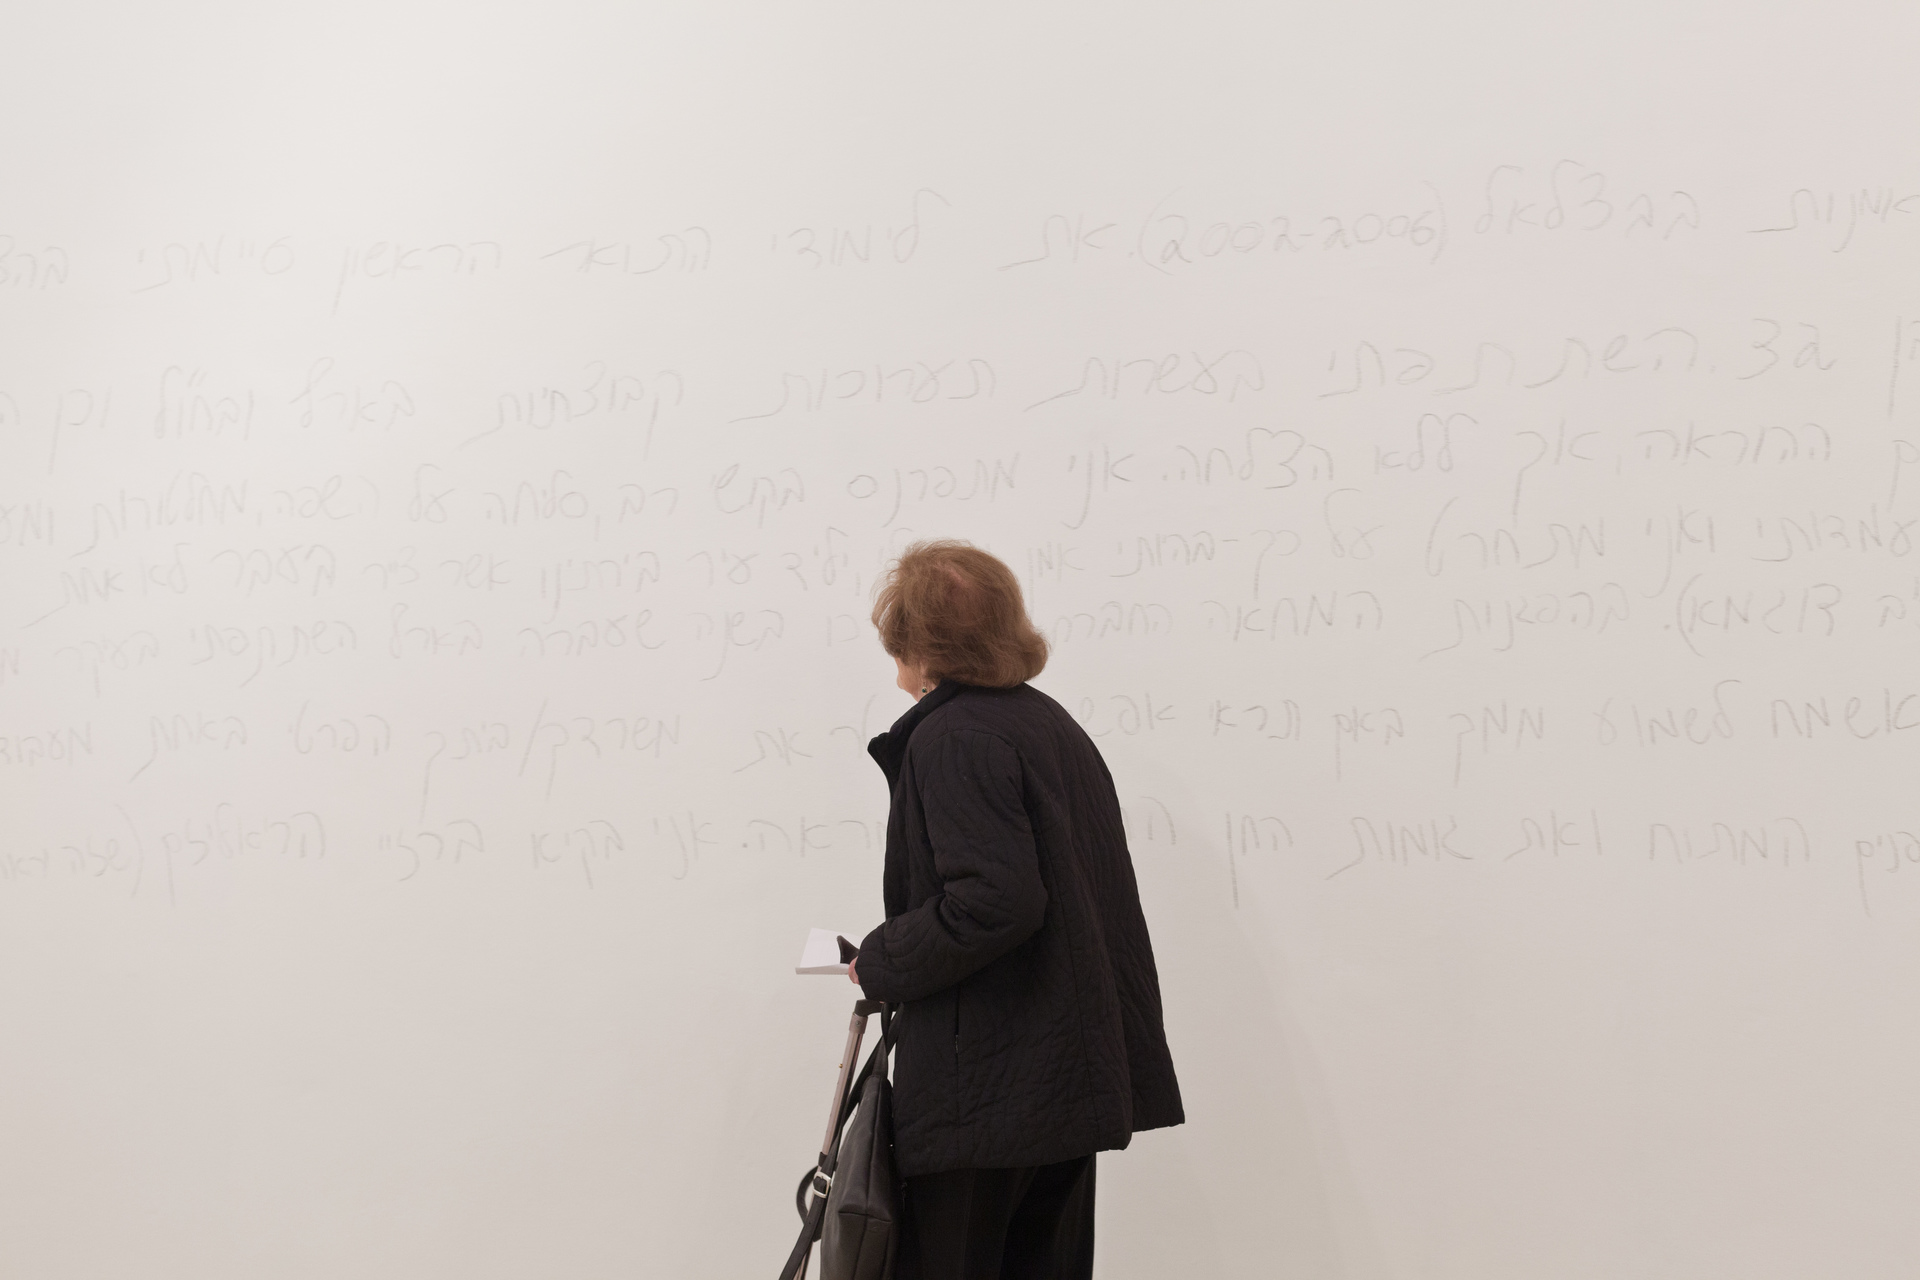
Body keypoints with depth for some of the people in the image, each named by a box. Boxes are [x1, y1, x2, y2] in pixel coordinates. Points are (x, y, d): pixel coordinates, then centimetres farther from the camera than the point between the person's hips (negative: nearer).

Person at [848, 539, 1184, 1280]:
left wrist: (881, 963, -11)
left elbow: (992, 900, -25)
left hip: (985, 1086, -9)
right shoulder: (1055, 726, 14)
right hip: (1075, 1073, 9)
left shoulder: (950, 737, -14)